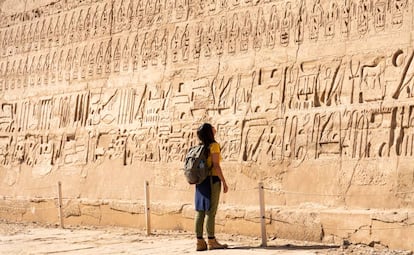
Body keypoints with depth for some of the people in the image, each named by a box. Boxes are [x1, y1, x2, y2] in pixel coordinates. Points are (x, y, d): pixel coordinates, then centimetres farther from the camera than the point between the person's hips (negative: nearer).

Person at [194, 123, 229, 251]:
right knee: (211, 212, -3)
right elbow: (216, 166, -15)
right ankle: (211, 241, 0)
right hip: (212, 180, -7)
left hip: (201, 181, 7)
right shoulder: (214, 145, -9)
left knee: (200, 211, 5)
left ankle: (200, 242, 8)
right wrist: (224, 182, -12)